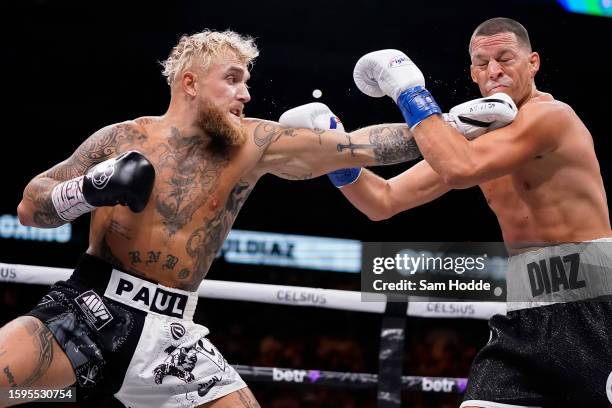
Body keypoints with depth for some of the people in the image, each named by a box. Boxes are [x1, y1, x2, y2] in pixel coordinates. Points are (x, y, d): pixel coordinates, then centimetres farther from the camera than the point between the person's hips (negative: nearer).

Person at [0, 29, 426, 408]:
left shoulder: (254, 144, 3)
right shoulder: (122, 139, 1)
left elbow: (359, 147, 0)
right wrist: (89, 190, -13)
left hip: (167, 330, 3)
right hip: (88, 308, -2)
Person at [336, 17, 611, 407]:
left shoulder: (551, 114, -12)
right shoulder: (477, 137, 12)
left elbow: (460, 169, -27)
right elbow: (383, 202, 12)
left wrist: (410, 92, -18)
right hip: (523, 319, 7)